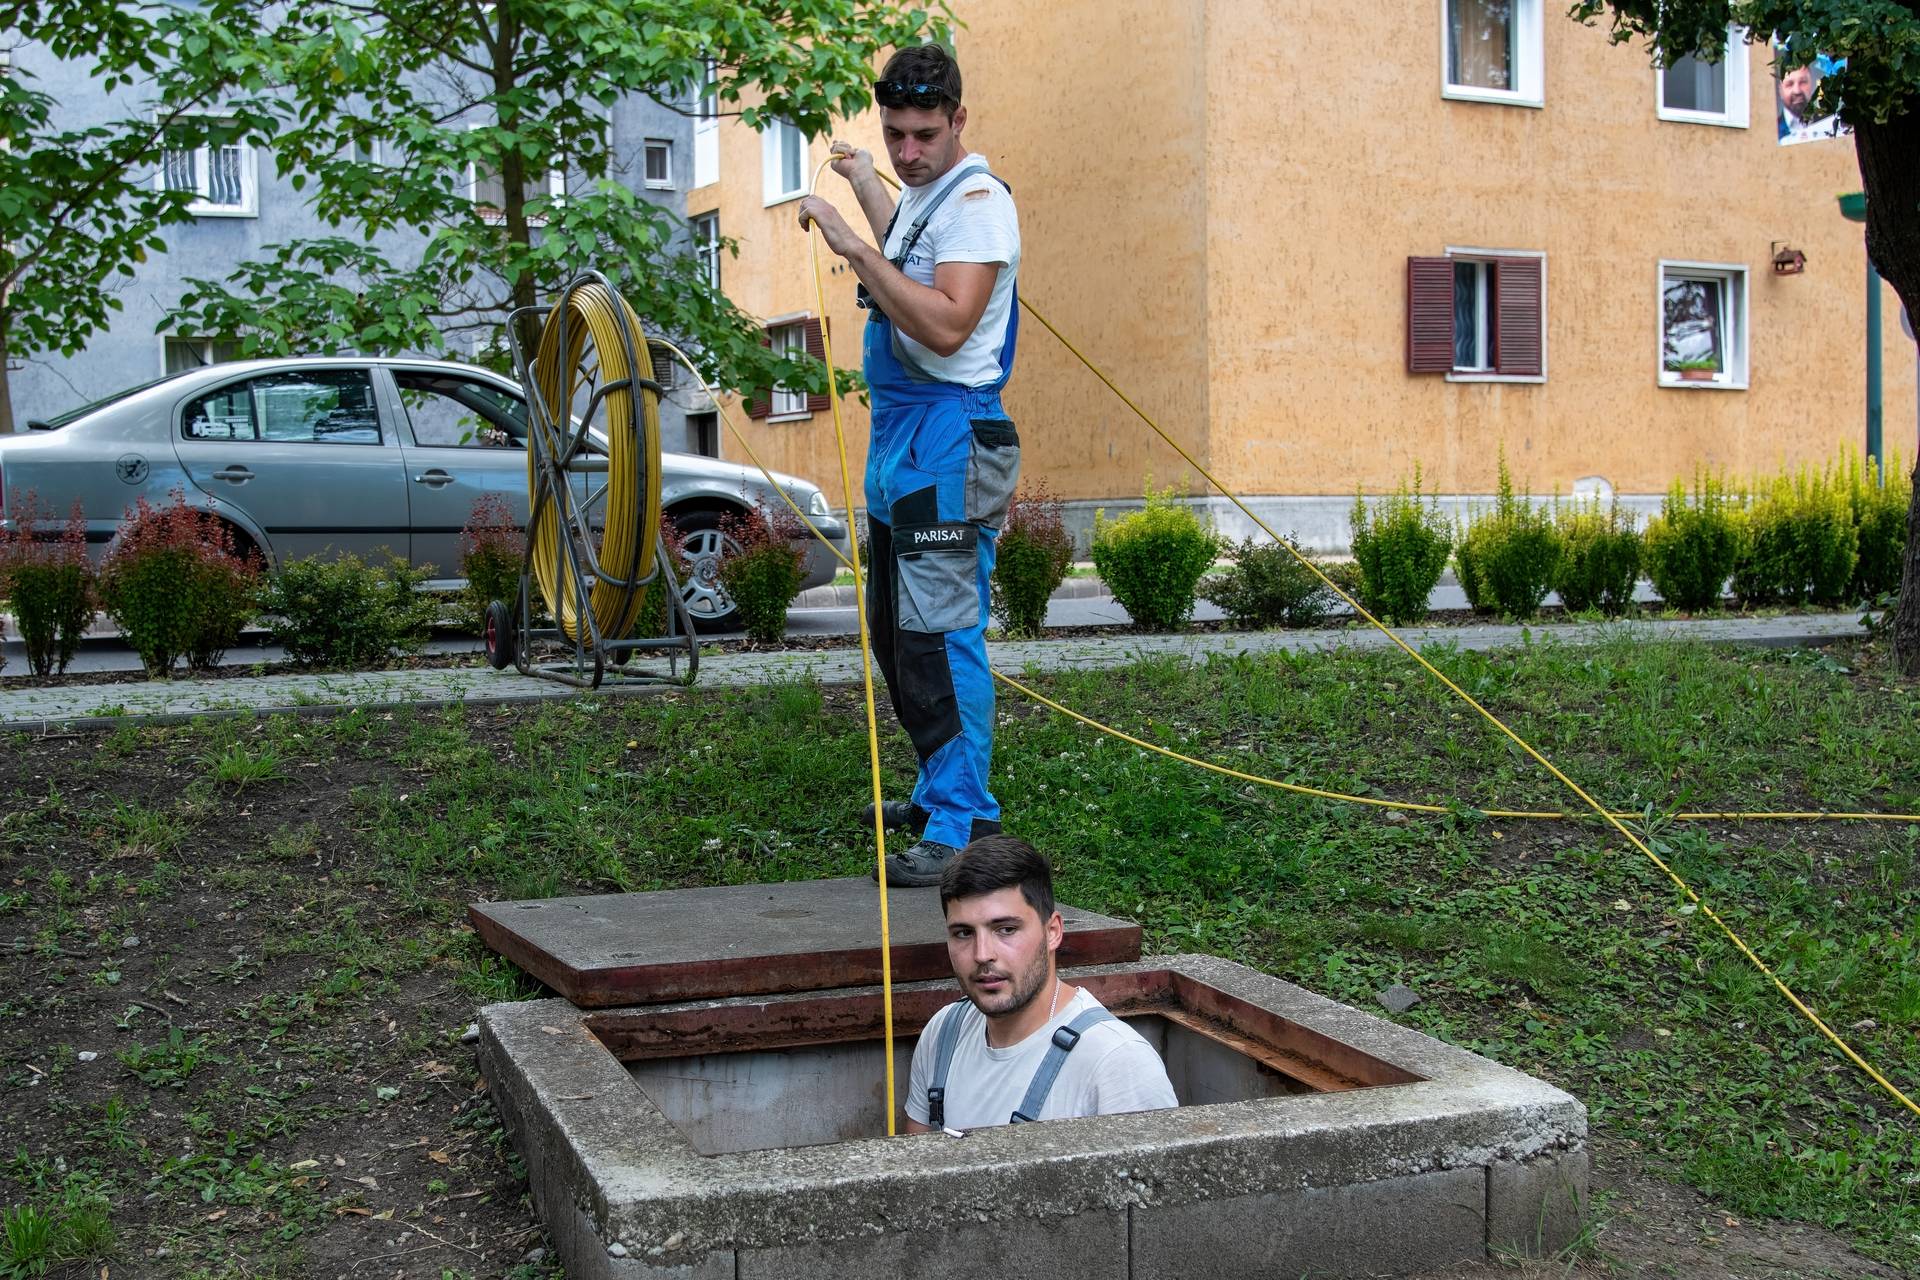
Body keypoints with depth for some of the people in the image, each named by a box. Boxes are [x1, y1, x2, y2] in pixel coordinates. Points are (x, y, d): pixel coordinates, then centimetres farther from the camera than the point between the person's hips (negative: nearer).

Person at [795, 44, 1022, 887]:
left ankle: (963, 827, -9)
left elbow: (947, 326, -26)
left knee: (942, 636, -12)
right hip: (897, 438, 10)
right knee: (896, 634, 15)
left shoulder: (977, 200, -12)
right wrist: (864, 184, 52)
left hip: (948, 438, -10)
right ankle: (938, 793, 28)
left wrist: (855, 248, -25)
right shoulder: (918, 198, 18)